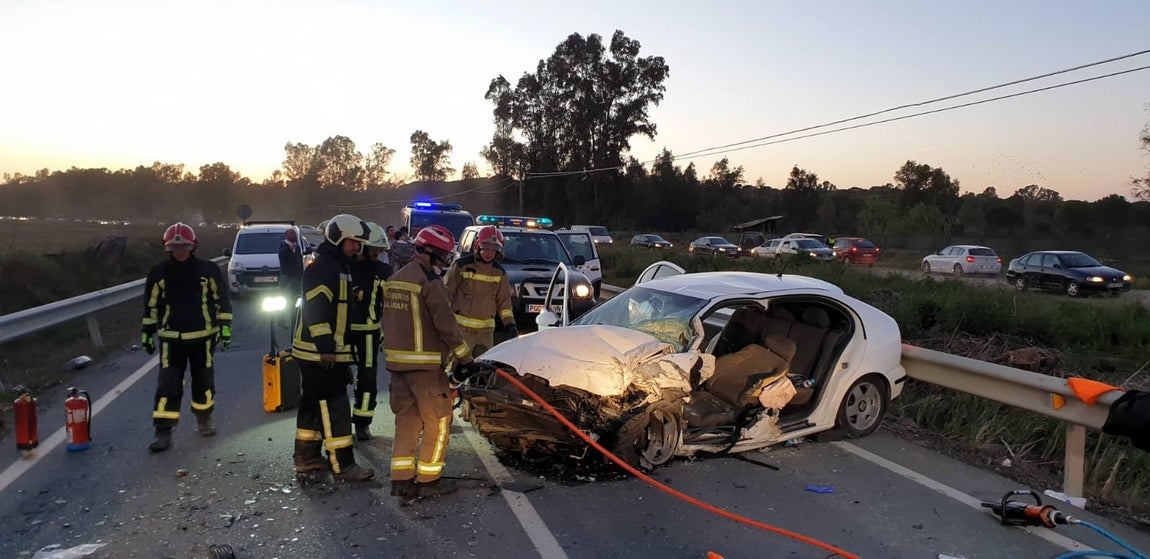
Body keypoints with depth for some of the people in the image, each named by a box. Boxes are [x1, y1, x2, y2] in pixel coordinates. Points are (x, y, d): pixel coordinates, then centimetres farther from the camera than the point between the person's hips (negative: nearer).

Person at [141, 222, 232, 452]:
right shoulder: (159, 273, 0)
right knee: (167, 386, -4)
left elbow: (222, 299, 3)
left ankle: (204, 420, 31)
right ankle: (163, 433, 1)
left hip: (203, 336, 0)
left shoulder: (208, 270, -4)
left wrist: (225, 326, -1)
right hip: (171, 338, 0)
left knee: (203, 381, 11)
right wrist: (147, 333, 11)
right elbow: (150, 305, 10)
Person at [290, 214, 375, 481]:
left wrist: (336, 348, 25)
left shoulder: (339, 266, 17)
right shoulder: (321, 267, -16)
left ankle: (306, 457, 27)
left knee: (314, 404, 17)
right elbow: (315, 309, -24)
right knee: (334, 407, -8)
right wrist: (326, 347, -25)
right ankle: (343, 464, -3)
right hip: (319, 352, -11)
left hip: (328, 351, 11)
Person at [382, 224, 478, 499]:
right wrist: (465, 358, -11)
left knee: (406, 418, 14)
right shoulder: (429, 281, -15)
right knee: (438, 420, 4)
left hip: (396, 361, 8)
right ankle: (428, 481, 9)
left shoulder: (395, 279, 13)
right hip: (424, 363, -8)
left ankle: (401, 479, 15)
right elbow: (445, 324, -18)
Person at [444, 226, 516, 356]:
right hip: (461, 327, -5)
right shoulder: (461, 265, -4)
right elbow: (446, 293, -1)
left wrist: (509, 323, 5)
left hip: (486, 330, 5)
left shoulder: (499, 272, 10)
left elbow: (504, 300, 15)